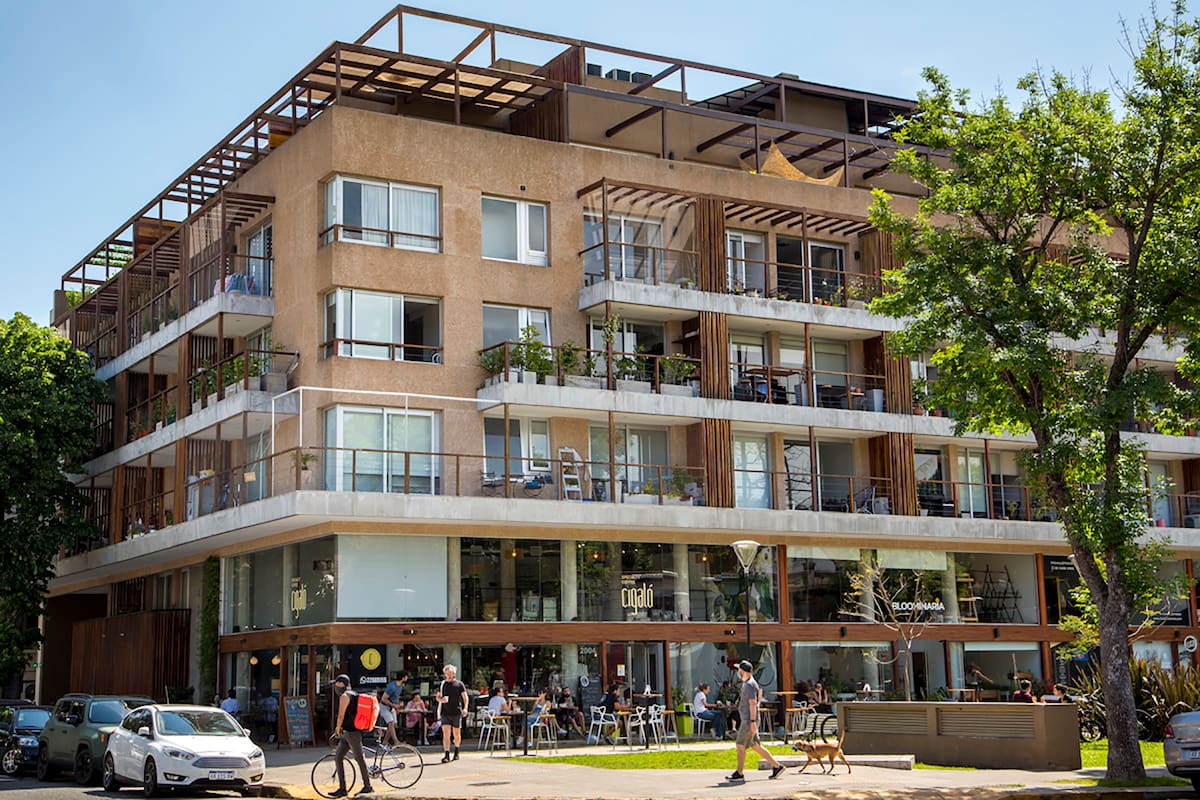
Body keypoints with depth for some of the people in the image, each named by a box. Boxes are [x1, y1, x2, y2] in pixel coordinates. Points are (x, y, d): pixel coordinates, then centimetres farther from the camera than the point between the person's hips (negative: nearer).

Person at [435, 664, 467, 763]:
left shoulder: (459, 684, 4)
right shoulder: (442, 684, 10)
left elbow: (465, 697, 4)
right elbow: (438, 696, 18)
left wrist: (465, 708, -11)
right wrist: (441, 699, -5)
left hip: (456, 713, -1)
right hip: (445, 713, 1)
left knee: (456, 734, 9)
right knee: (446, 734, -10)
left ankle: (456, 751, 33)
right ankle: (446, 755, -15)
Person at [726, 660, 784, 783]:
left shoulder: (749, 684, -14)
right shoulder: (747, 683, 17)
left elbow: (753, 703, -20)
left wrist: (752, 721, -25)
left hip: (749, 720, -10)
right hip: (747, 720, 10)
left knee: (740, 745, -6)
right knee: (755, 746, 11)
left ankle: (739, 773, -2)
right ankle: (776, 766, 13)